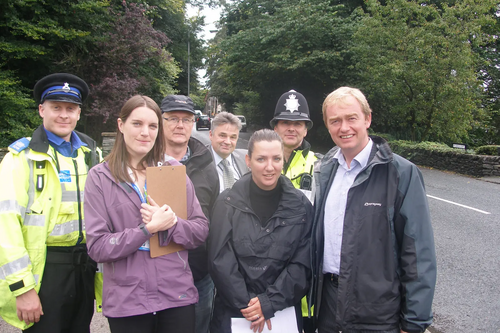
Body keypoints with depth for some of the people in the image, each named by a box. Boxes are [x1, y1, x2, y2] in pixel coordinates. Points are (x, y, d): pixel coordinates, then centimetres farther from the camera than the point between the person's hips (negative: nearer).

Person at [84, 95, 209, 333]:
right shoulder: (100, 177, -2)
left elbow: (201, 229, 3)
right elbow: (97, 247, -7)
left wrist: (171, 224, -15)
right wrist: (147, 229, -17)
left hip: (178, 295, 2)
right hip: (126, 302, -1)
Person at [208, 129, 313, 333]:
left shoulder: (300, 205, -2)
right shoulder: (228, 203, -5)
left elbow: (303, 264, -4)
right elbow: (220, 261, -7)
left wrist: (268, 302, -11)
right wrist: (246, 304, -12)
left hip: (283, 311, 1)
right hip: (232, 312, -1)